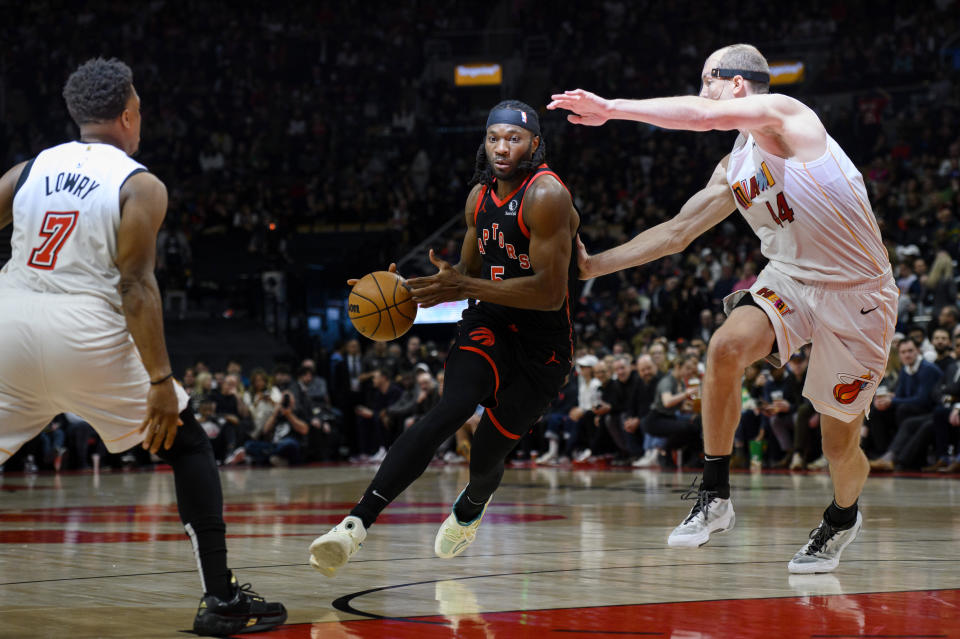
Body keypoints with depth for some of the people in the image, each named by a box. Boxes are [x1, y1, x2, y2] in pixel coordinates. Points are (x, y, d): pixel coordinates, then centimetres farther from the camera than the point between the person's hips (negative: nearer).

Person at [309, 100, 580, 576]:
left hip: (543, 346, -4)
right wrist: (413, 289, 2)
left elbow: (550, 292, -26)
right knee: (452, 408, -25)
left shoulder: (545, 196, -19)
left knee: (487, 455, 5)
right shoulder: (480, 196, 5)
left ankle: (470, 507, 46)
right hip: (488, 324, 4)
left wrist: (466, 288, -28)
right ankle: (356, 523, -38)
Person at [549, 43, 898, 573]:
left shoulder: (782, 113, -14)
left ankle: (842, 516, 38)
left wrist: (611, 108, -27)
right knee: (726, 347, -26)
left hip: (857, 295, -6)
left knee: (840, 445, 2)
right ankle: (714, 499, -16)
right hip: (790, 278, 6)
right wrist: (595, 265, 11)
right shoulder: (732, 171, 10)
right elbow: (676, 232, 16)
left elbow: (707, 115, -32)